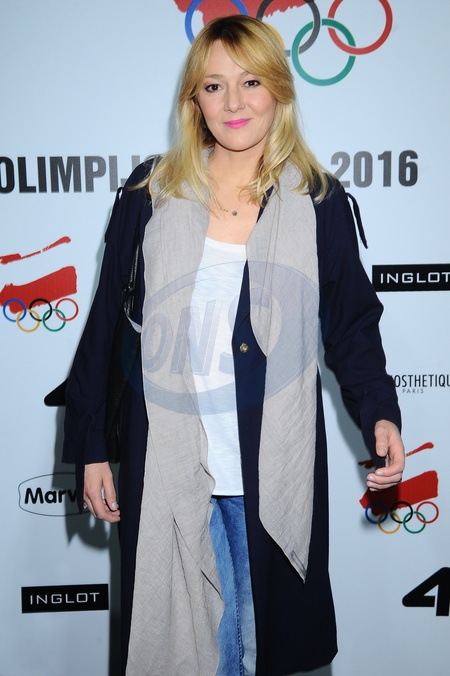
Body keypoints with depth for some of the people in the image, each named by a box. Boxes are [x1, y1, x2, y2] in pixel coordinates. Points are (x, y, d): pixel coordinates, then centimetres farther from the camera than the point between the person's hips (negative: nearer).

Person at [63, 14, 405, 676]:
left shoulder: (318, 202, 1)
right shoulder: (151, 193, 1)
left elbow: (353, 324, 6)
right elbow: (107, 324, 3)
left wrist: (380, 413, -10)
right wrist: (90, 447, 3)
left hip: (276, 471, 0)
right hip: (168, 465, 0)